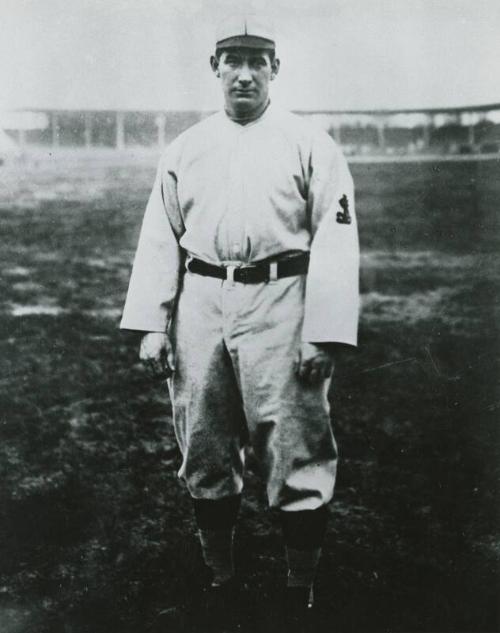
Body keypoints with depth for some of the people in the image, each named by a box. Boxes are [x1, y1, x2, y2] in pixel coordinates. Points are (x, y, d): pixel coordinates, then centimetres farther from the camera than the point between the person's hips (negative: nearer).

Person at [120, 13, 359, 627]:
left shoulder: (310, 144, 3)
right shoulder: (183, 150, 13)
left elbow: (335, 242, -3)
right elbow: (159, 239, 12)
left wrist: (323, 335, -11)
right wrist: (152, 324, 4)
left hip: (279, 304, -3)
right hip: (200, 304, 4)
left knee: (295, 456, -3)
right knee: (203, 454, 10)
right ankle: (218, 578, 25)